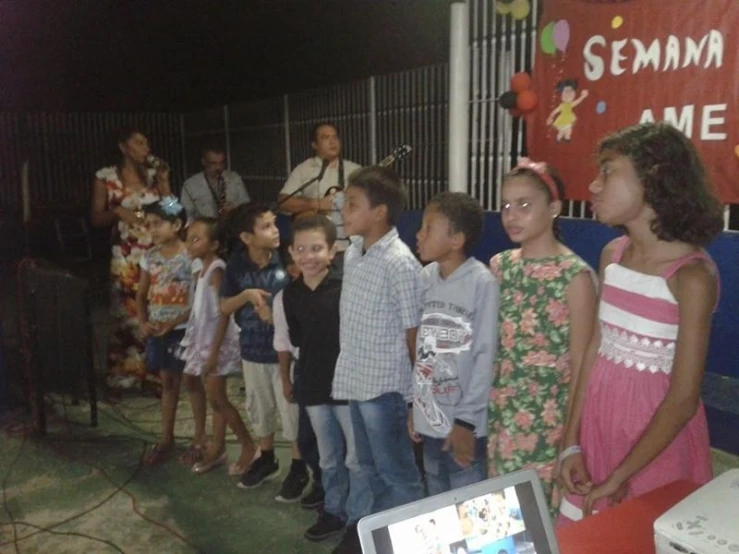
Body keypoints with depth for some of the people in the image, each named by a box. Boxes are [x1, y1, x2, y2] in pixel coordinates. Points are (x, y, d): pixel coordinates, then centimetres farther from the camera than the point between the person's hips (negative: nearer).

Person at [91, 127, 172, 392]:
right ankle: (122, 376, 15)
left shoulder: (152, 175, 9)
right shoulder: (106, 177, -1)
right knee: (127, 313, 1)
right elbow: (96, 219, 1)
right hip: (126, 256, -3)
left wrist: (164, 182, -2)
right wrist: (117, 212, -17)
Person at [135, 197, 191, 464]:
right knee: (167, 382, 15)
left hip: (183, 330, -5)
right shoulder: (150, 257, 4)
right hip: (158, 330, 6)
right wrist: (144, 323, -4)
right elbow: (141, 295, 11)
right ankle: (166, 439, 27)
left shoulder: (191, 257, -13)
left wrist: (173, 323, -19)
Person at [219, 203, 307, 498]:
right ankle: (267, 459, 41)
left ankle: (299, 467, 24)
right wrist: (246, 295, -18)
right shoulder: (237, 264, -5)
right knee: (259, 408, 20)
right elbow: (224, 307, -1)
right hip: (252, 350, 4)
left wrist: (276, 315, -22)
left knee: (292, 409, 5)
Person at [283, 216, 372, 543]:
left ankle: (359, 521, 25)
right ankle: (334, 512, 37)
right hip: (313, 386, 5)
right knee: (329, 459, 20)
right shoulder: (291, 294, 1)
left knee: (357, 459, 8)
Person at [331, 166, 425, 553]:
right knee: (372, 468, 24)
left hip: (385, 385, -8)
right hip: (355, 380, 8)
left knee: (397, 475, 9)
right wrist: (347, 370, 14)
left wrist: (416, 391, -9)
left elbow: (413, 331, -15)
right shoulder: (353, 253, 4)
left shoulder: (400, 263, -19)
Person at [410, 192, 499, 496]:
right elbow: (419, 346, 7)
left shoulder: (482, 283, -15)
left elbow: (485, 356, -14)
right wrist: (413, 405, 9)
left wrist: (466, 420, -13)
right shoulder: (425, 278, 3)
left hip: (463, 422, -5)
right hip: (429, 417, 6)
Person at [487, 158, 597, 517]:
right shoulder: (500, 265, 3)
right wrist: (489, 406, 7)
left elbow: (580, 363, -10)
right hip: (502, 414, 5)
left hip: (549, 420, -5)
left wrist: (572, 432, -8)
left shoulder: (575, 275, -14)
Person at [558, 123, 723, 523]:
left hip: (657, 437, -5)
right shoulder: (612, 255, -1)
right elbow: (595, 348, 2)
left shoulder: (692, 275, -19)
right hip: (599, 418, 5)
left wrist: (619, 478, -13)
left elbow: (684, 400, -18)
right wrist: (571, 444, 0)